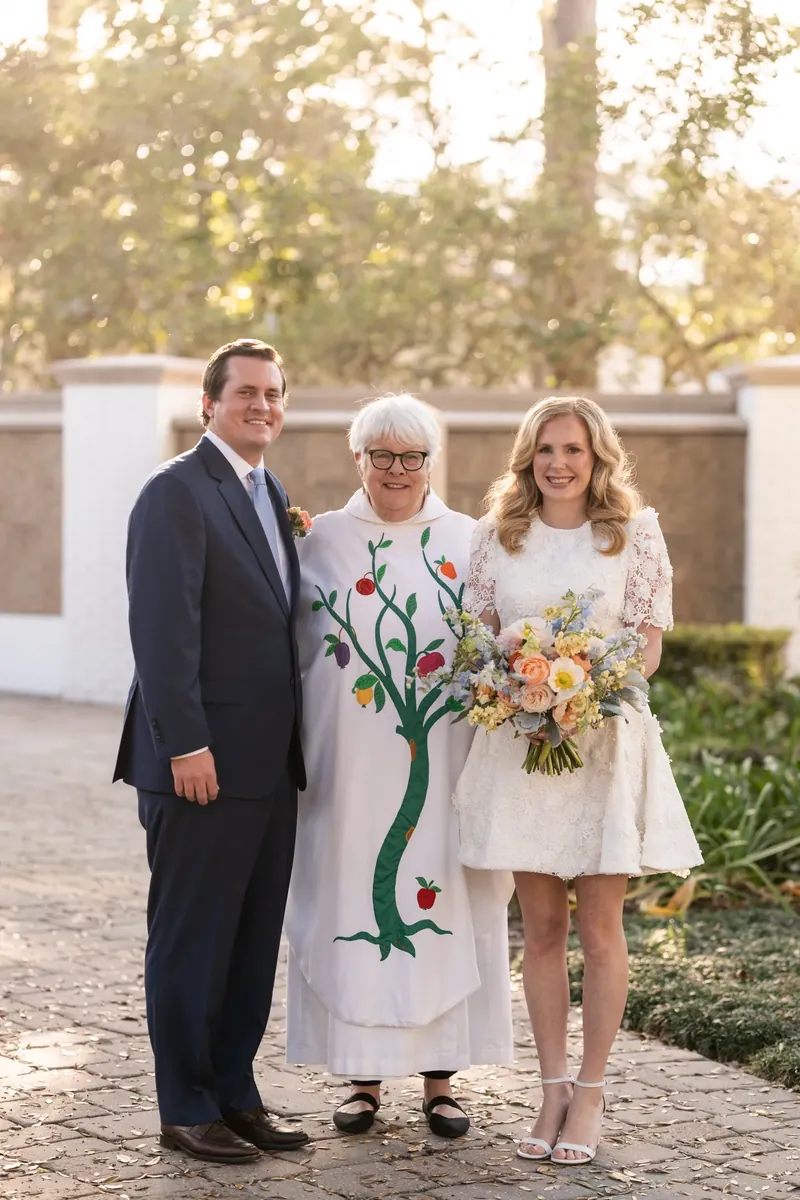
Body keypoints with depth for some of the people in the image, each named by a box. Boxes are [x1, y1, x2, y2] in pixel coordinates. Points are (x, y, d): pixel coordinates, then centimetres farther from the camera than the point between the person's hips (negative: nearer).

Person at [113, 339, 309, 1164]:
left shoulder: (270, 494, 16)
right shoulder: (178, 492, -10)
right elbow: (163, 630, -17)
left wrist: (294, 743, 12)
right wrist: (185, 746, -21)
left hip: (270, 763, 8)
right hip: (204, 762, -8)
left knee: (253, 941, 13)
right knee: (191, 940, 2)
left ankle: (234, 1093, 24)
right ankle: (186, 1111, 12)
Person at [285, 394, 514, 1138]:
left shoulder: (467, 542, 8)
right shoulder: (324, 540, 7)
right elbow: (298, 652, 8)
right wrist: (299, 755, -1)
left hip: (442, 762, 0)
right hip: (351, 764, 0)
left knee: (445, 902, 2)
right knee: (353, 901, 1)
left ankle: (440, 1079, 11)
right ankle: (364, 1075, 12)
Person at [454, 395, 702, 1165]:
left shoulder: (634, 534, 1)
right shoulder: (497, 534, 7)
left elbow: (648, 645, 1)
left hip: (604, 742, -2)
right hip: (518, 742, 2)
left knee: (598, 928, 1)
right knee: (541, 927, 6)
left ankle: (590, 1093, 11)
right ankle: (553, 1088, 15)